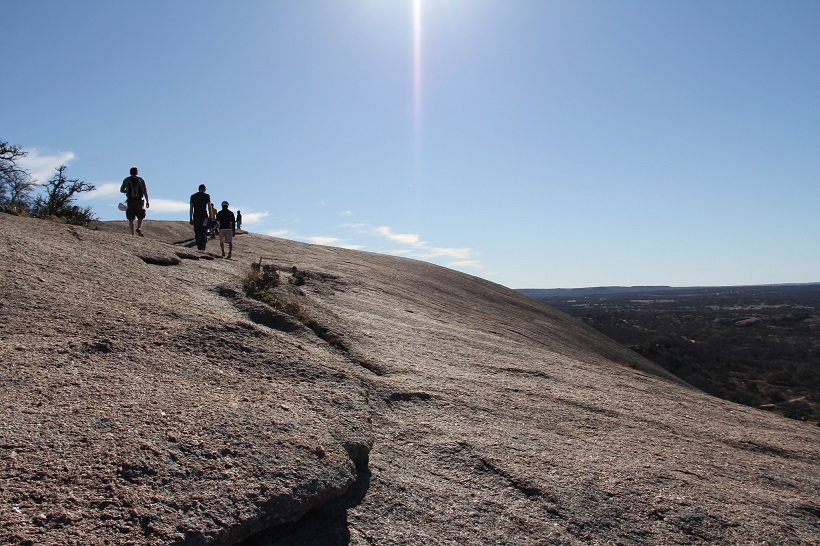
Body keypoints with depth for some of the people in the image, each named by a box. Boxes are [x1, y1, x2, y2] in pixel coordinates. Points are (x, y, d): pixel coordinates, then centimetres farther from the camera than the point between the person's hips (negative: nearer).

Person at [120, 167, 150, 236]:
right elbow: (145, 191, -4)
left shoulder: (127, 180, 5)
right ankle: (139, 228, -17)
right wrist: (147, 202, -4)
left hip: (130, 201, 1)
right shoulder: (141, 180, 4)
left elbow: (121, 190, 11)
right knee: (140, 217, 10)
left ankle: (132, 234, 0)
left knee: (131, 219, 6)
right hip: (139, 201, 0)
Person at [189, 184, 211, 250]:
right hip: (204, 217, -3)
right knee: (204, 234, -3)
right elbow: (209, 207, -3)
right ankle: (202, 248, -14)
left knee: (197, 234, 9)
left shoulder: (193, 196, 13)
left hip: (196, 217, 3)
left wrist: (191, 219, 12)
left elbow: (191, 209, 10)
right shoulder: (207, 196, 2)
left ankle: (198, 248, 8)